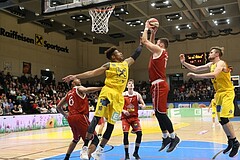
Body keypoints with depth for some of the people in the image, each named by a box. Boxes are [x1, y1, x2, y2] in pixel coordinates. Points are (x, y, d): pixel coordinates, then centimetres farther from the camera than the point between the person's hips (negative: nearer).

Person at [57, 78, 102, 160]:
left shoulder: (68, 94, 24)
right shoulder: (79, 88, 5)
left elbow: (58, 107, 27)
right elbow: (86, 90, -20)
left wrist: (65, 115, 41)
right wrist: (101, 88, -25)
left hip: (71, 118, 8)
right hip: (80, 117, -8)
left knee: (76, 139, 31)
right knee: (95, 139, -5)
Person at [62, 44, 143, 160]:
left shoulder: (126, 63, 21)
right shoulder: (109, 65, 7)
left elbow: (136, 54, 33)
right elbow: (92, 73, 4)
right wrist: (75, 76, -4)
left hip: (119, 96, 5)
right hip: (107, 92, -5)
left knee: (111, 124, 2)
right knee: (97, 118, -15)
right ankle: (85, 148, -14)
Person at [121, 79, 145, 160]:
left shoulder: (137, 95, -1)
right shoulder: (122, 95, -4)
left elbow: (144, 105, 3)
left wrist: (142, 105, -20)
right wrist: (123, 111, -19)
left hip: (134, 117, 1)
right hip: (125, 117, -1)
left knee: (139, 133, -10)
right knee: (125, 134, -12)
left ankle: (136, 152, 10)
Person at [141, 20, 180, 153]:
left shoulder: (159, 50, -7)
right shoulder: (159, 52, 19)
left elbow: (144, 41, -7)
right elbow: (150, 43, 35)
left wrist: (146, 28, 6)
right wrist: (153, 32, 28)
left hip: (159, 85, -10)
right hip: (158, 85, 10)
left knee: (160, 112, -8)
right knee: (158, 112, 11)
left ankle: (173, 137, -2)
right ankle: (166, 137, 17)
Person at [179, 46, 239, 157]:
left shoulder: (221, 63, -15)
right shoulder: (210, 64, 10)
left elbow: (214, 74, -35)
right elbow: (195, 69, 12)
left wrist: (196, 76, -36)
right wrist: (184, 63, -1)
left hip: (227, 93, -8)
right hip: (219, 94, 8)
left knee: (224, 119, -16)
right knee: (221, 120, 9)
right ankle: (230, 142, 23)